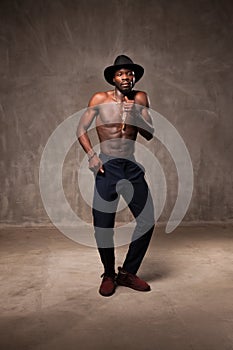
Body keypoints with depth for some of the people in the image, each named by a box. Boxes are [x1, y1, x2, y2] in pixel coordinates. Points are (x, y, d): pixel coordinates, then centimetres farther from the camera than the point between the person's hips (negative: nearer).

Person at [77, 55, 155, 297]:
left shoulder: (140, 99, 4)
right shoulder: (100, 99, -1)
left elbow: (149, 135, 1)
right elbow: (81, 129, 5)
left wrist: (135, 116, -16)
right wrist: (91, 155, -8)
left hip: (132, 167, 3)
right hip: (107, 167, -2)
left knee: (147, 221, 1)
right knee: (103, 226, -2)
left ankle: (128, 272, 20)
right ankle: (109, 275, 22)